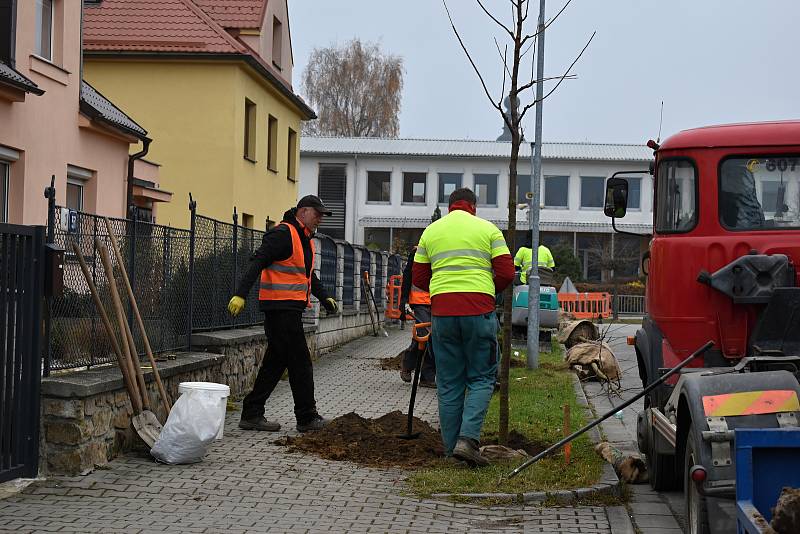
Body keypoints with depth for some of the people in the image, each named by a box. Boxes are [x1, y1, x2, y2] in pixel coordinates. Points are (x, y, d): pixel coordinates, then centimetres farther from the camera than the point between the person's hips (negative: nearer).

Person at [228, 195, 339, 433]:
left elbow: (308, 274, 34)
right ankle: (307, 418, 3)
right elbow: (257, 263, -21)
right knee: (300, 362, -5)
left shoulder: (305, 240, 20)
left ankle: (251, 415, 14)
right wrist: (240, 294, -30)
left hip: (290, 309, 10)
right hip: (280, 307, -10)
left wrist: (325, 297, 27)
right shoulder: (283, 234, -12)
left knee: (276, 361, 11)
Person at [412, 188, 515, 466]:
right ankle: (468, 439, -11)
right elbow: (506, 273, 0)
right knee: (481, 379, 6)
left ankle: (451, 448, 11)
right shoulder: (488, 229, 6)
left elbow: (418, 278, 13)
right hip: (478, 310, -2)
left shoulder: (430, 231, 13)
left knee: (448, 384, 9)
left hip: (442, 310, 3)